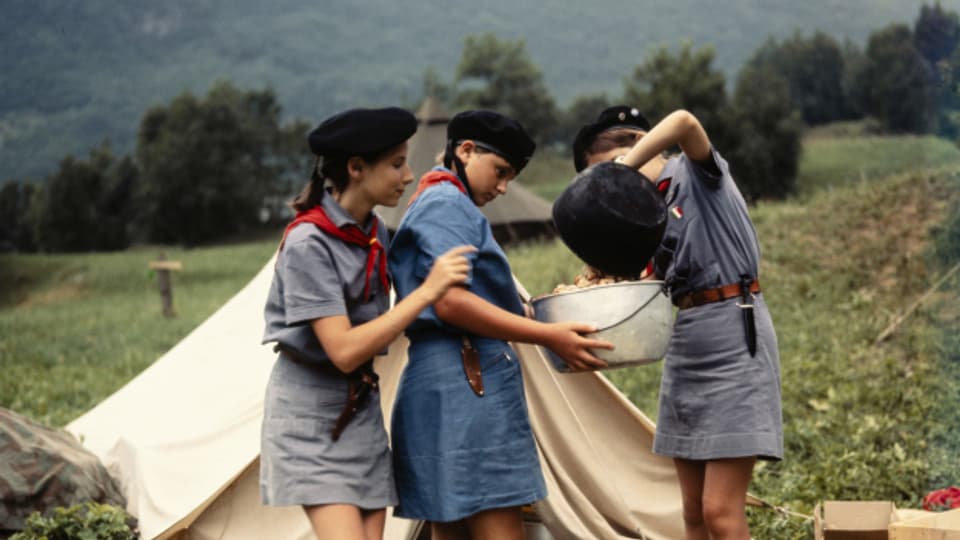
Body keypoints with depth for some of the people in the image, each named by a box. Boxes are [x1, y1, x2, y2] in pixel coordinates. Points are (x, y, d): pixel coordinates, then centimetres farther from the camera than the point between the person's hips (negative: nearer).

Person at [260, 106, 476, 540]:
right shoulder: (308, 243, -19)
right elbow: (343, 351, -25)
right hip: (310, 411, -8)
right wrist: (426, 292, -24)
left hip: (361, 407, 8)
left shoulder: (374, 233, 7)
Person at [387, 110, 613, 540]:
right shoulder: (447, 204, -7)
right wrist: (548, 335, -20)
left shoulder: (437, 205, 24)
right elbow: (451, 303, -19)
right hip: (467, 382, -11)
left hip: (445, 385, 11)